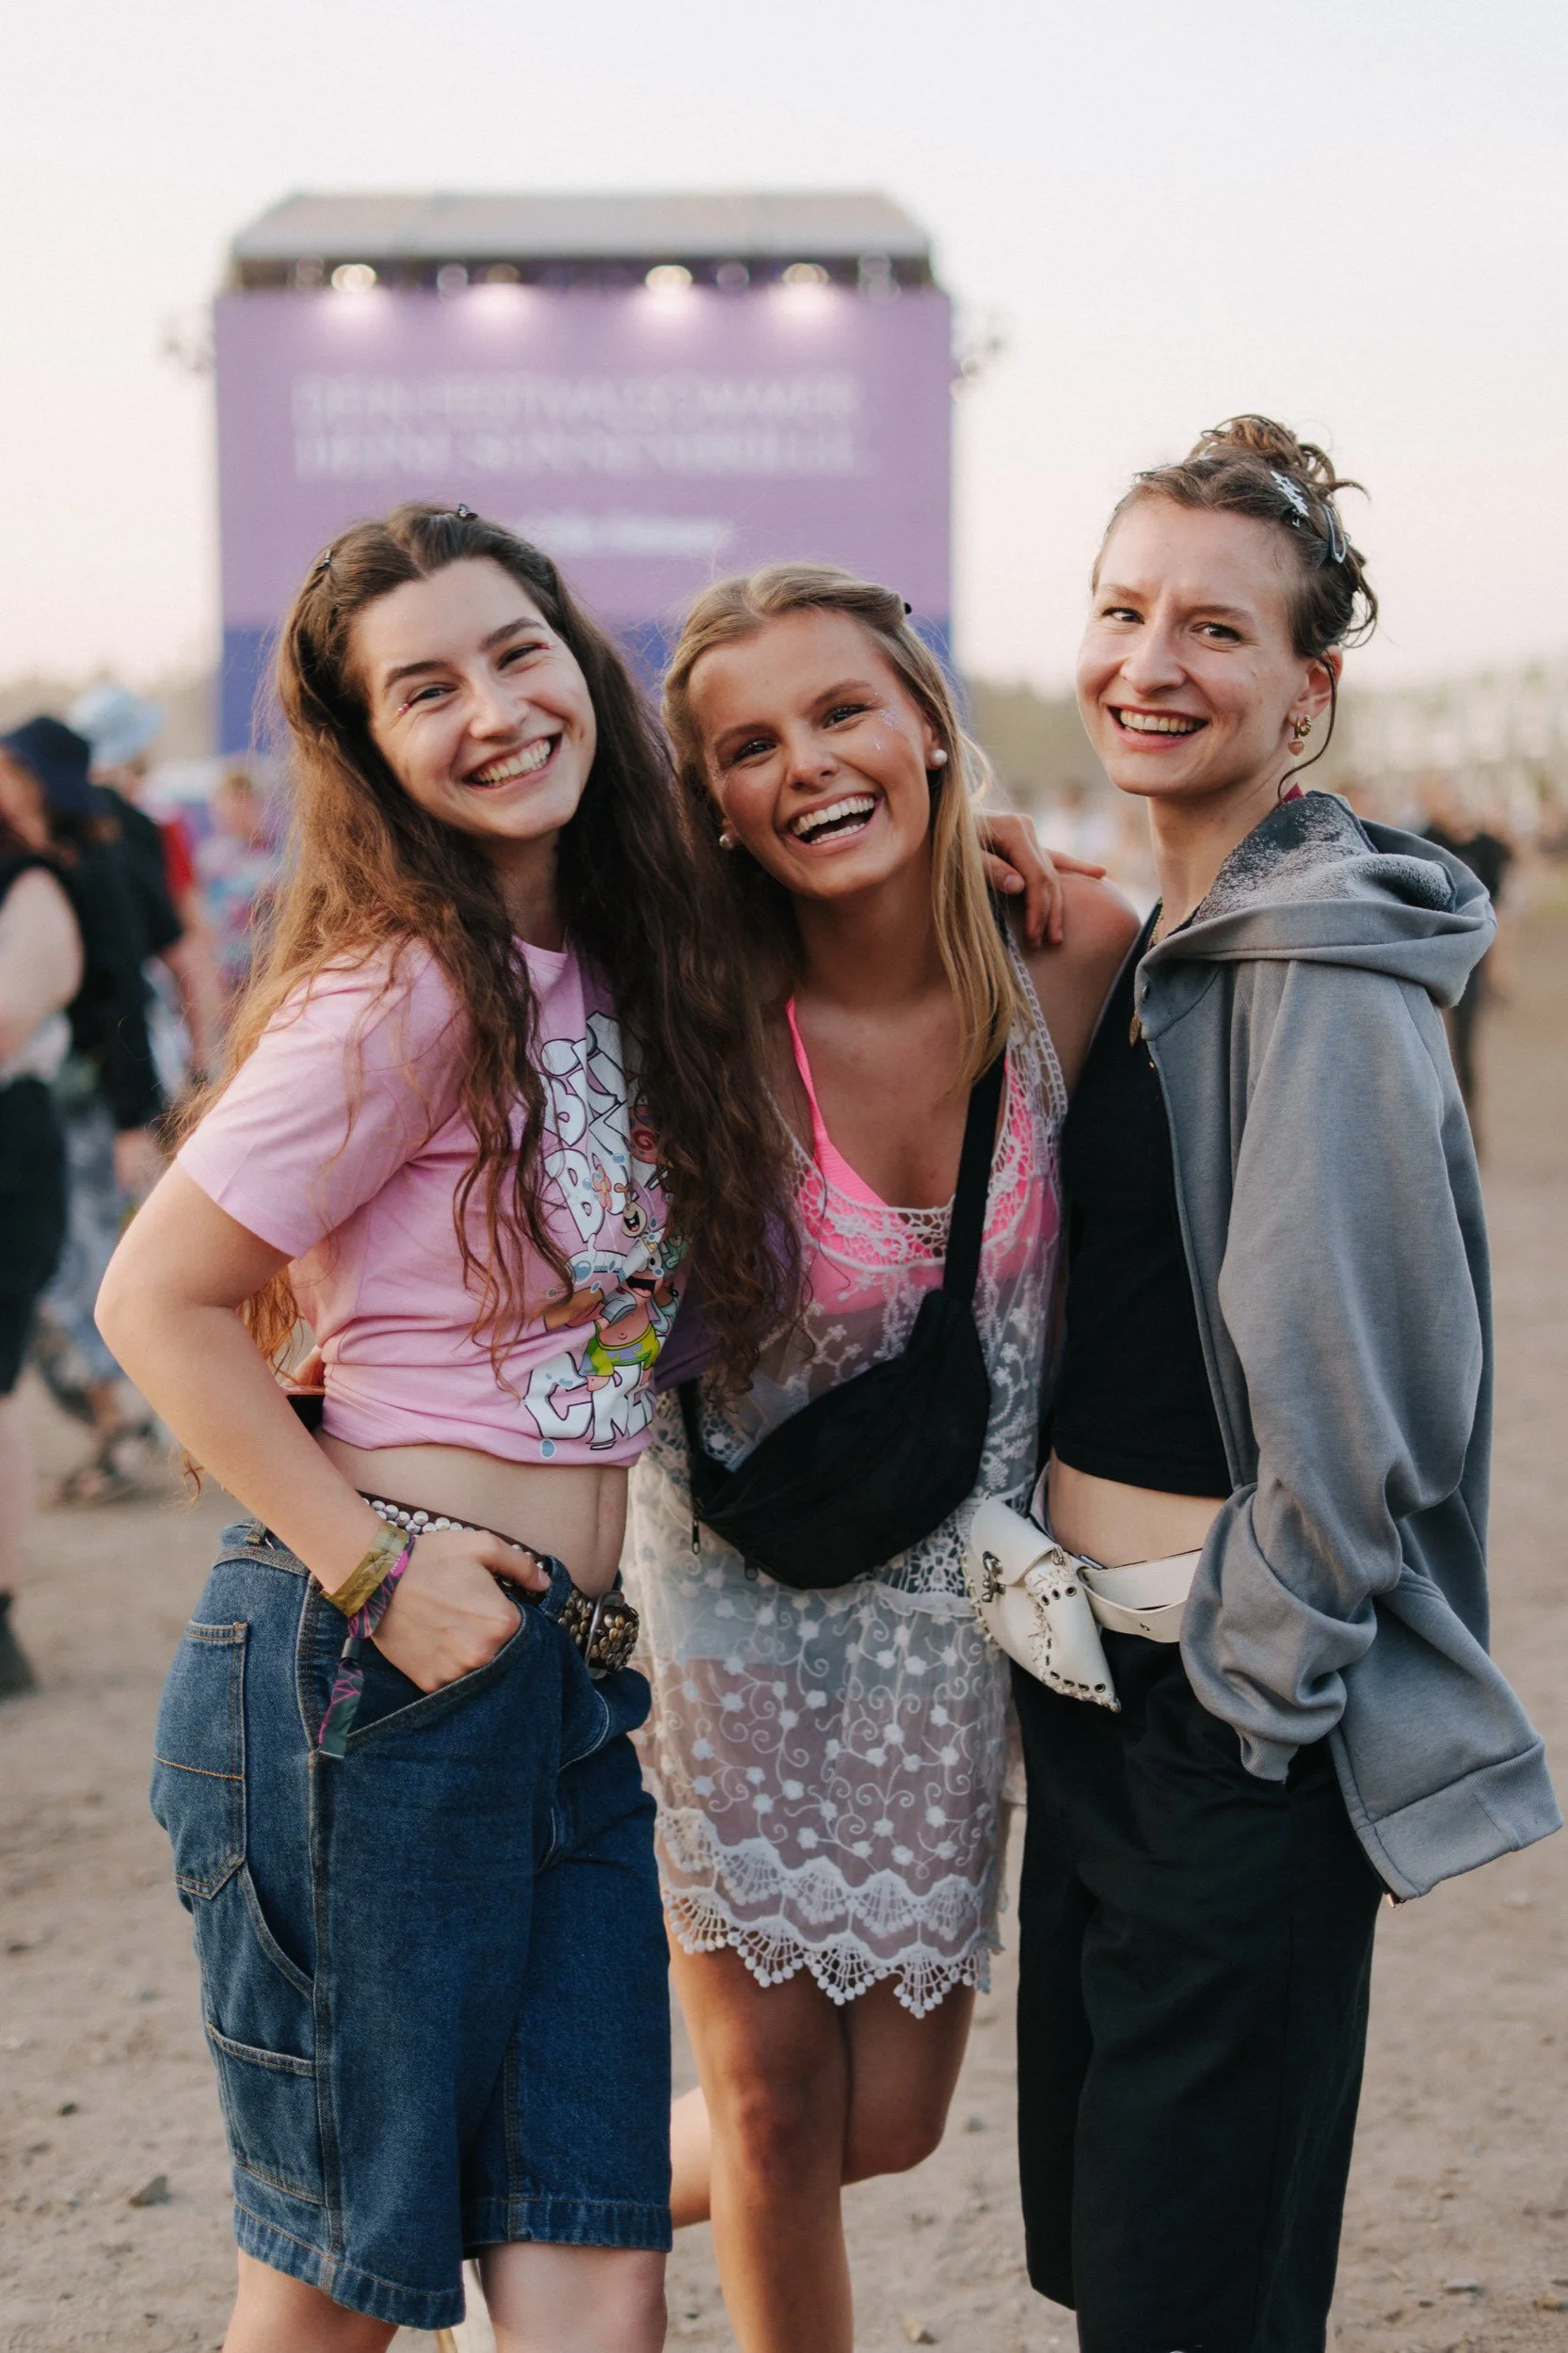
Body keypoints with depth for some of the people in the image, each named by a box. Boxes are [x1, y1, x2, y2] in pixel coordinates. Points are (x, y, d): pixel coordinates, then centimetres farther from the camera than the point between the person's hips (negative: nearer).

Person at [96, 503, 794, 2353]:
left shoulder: (614, 968, 10)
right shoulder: (406, 996, -13)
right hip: (372, 1684, -7)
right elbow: (155, 1301, -13)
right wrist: (371, 1567, -16)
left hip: (570, 1696, 7)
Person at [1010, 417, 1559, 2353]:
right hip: (1097, 1666, 9)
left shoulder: (1326, 966, -18)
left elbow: (1348, 1383, -20)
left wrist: (1255, 1690, -14)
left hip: (1237, 1708, -9)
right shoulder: (1150, 941, 10)